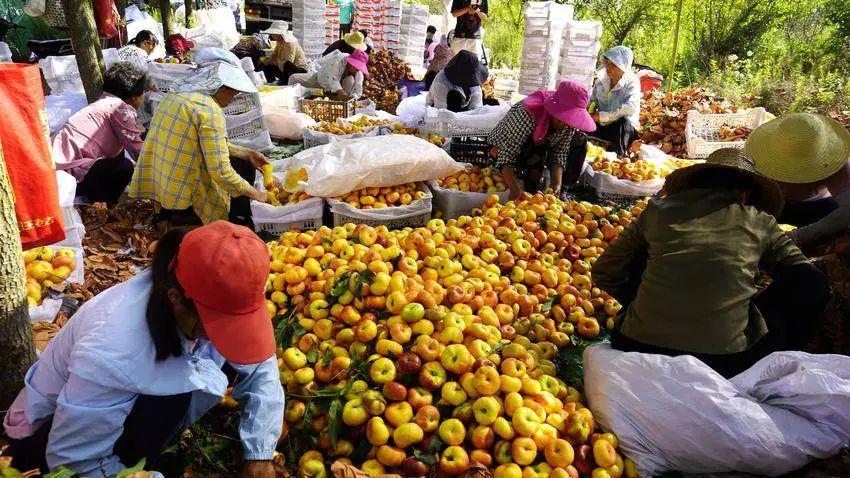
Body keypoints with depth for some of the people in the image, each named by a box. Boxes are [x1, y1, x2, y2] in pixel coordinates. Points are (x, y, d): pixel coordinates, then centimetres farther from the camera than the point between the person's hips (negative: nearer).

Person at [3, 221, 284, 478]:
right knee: (169, 402, -33)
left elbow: (260, 366, -12)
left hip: (131, 404, 6)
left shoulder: (214, 299, -24)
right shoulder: (113, 354, -40)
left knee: (226, 365, -13)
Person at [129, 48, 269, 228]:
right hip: (183, 196, -9)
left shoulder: (176, 96, 8)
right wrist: (256, 194, -14)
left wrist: (246, 153, 13)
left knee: (244, 164, 18)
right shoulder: (209, 110, -21)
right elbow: (220, 172, -25)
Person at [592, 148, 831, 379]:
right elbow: (805, 277, 16)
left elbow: (604, 273, 14)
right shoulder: (760, 222, 9)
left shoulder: (658, 209, 10)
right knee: (813, 284, 17)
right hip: (724, 363, -1)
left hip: (637, 347, 2)